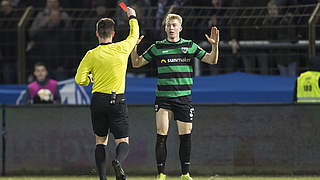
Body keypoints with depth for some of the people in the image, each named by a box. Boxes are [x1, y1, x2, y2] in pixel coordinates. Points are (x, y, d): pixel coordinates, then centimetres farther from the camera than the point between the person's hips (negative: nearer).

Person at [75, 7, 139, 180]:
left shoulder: (91, 55, -4)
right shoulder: (122, 49, -2)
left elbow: (80, 79, -5)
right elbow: (134, 35, 19)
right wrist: (132, 17, 36)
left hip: (98, 100, 1)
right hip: (118, 101, -1)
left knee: (100, 141, 13)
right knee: (123, 141, 2)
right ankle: (118, 161, -31)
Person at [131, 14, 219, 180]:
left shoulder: (190, 46, 6)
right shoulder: (157, 48, 6)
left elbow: (212, 60, 6)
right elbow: (136, 63, 9)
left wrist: (215, 45, -12)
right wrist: (134, 46, -7)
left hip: (183, 98, 1)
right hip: (163, 99, 0)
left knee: (185, 135, -2)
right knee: (161, 135, -8)